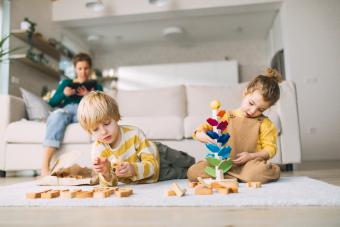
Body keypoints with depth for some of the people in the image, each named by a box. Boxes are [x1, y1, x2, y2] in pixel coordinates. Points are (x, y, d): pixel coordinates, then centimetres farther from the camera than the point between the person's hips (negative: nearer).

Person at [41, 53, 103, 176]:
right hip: (66, 110, 1)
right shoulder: (66, 83, 29)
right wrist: (64, 94, -2)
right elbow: (52, 103, 18)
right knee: (57, 114, -37)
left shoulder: (96, 86, 25)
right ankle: (45, 167, -47)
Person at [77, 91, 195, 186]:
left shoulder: (134, 134, -38)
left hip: (157, 157, -2)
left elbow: (152, 165, -37)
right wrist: (106, 174, -49)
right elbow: (108, 184, -25)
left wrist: (133, 169, -57)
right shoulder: (97, 151, -29)